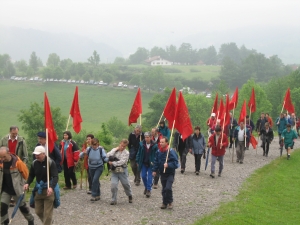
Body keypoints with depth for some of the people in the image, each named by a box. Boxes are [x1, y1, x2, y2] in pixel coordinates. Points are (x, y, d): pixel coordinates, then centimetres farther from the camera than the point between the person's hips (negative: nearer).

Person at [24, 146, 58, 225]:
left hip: (48, 190, -5)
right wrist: (27, 183, -6)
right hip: (38, 190, 6)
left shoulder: (50, 162, -15)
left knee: (47, 213, -4)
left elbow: (55, 176, -20)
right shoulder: (34, 163, 1)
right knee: (38, 211, 12)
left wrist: (51, 187, -36)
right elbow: (31, 175, 13)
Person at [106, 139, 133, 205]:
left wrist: (113, 163, -16)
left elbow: (122, 162, -14)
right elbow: (108, 156, -8)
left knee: (126, 184, 8)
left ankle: (130, 195, 36)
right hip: (114, 171, 1)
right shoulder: (114, 150, 6)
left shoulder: (126, 153, -4)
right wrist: (115, 150, -9)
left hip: (122, 171, -1)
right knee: (113, 185, -12)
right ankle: (113, 200, 1)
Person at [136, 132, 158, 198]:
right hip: (143, 163, 3)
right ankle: (146, 187, 27)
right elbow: (139, 153, 4)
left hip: (150, 164, -3)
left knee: (149, 177, -3)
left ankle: (149, 190, 3)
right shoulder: (142, 144, -4)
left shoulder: (154, 145, -10)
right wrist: (138, 162, 4)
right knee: (143, 176, 5)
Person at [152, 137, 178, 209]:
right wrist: (154, 170, 4)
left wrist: (168, 165, -28)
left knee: (168, 188, -17)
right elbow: (156, 162, 12)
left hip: (170, 173, -5)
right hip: (162, 173, 5)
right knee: (164, 189, 11)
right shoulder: (158, 152, 2)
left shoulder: (171, 151, -15)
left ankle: (170, 202, 2)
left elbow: (175, 162, -16)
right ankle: (165, 203, 24)